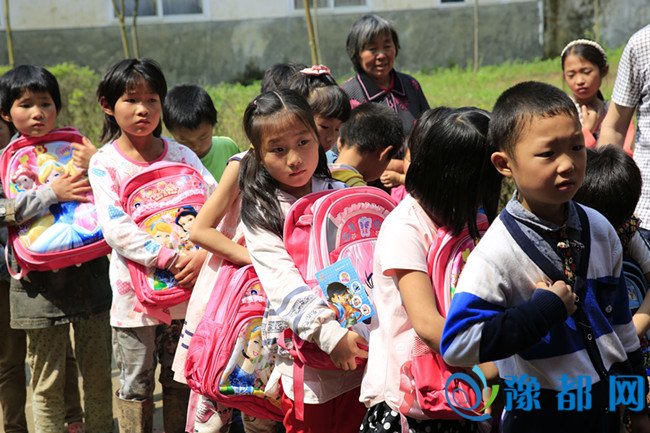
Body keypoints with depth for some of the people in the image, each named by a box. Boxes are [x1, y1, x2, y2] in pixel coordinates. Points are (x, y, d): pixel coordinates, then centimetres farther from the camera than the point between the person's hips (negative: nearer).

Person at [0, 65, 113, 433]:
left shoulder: (76, 150, 8)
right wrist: (51, 193, -18)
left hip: (89, 274, 2)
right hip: (41, 283, -2)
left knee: (98, 374, 9)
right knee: (48, 382, 5)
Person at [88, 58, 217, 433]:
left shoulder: (179, 155, 4)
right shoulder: (105, 163, -4)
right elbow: (117, 229, -15)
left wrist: (204, 254, -22)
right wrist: (170, 259, -25)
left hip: (186, 288, 2)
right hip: (135, 289, -2)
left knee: (180, 380, 12)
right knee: (135, 385, 7)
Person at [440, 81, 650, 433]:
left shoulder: (600, 230, -1)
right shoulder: (498, 252, -20)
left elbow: (620, 320, 11)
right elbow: (457, 345, -27)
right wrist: (546, 308, -24)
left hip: (606, 404, 5)